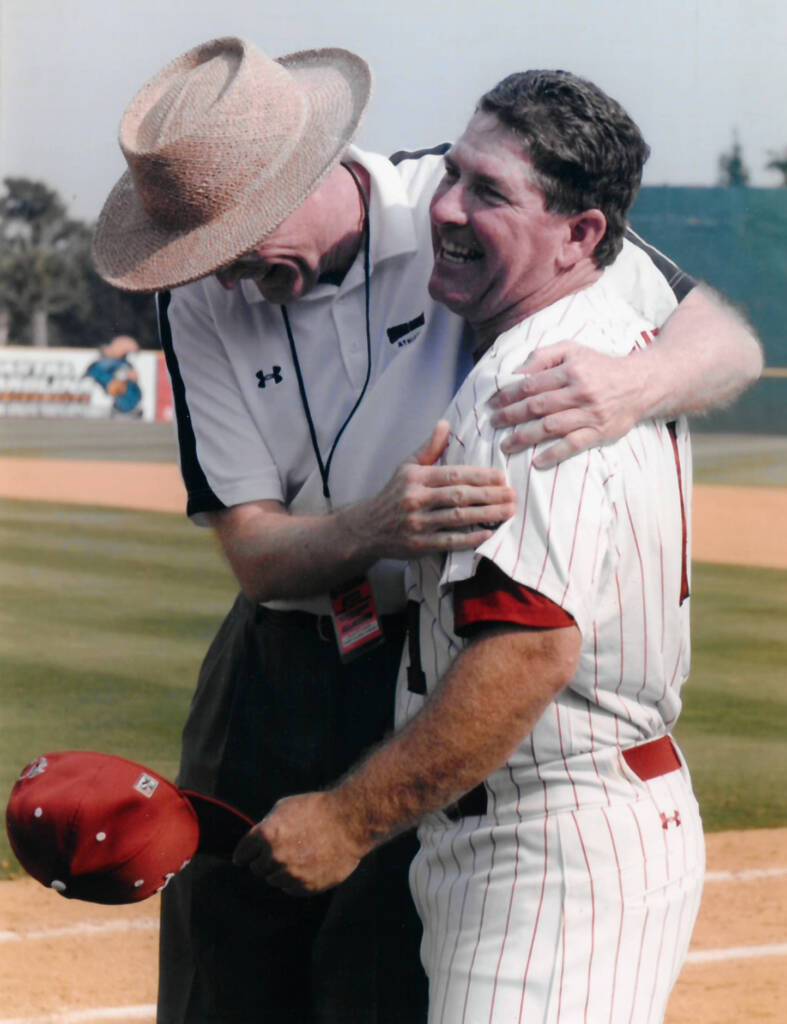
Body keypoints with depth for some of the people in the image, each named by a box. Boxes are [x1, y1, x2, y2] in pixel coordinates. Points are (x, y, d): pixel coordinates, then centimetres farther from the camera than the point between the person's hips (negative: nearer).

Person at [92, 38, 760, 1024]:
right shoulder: (200, 300, -3)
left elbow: (729, 342, -11)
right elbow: (254, 554, -9)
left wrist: (632, 385, -36)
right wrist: (378, 527, -32)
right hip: (274, 675, 4)